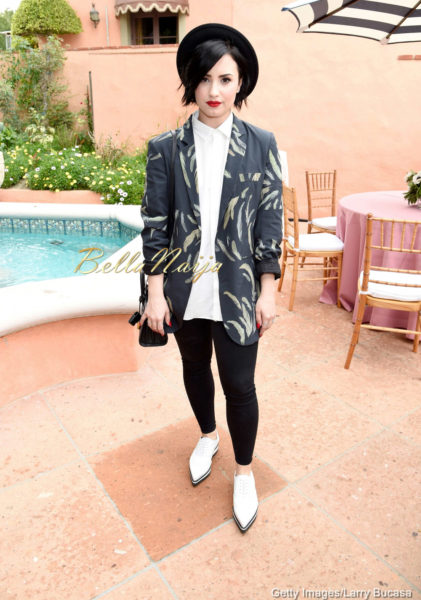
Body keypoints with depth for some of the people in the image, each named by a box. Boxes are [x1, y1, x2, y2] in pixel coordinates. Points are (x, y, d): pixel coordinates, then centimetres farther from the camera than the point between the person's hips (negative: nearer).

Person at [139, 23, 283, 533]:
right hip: (185, 290, 2)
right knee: (195, 369, 20)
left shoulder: (261, 144, -3)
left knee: (239, 385, 5)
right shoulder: (165, 148, -2)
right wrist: (156, 292, -4)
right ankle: (208, 436, 49)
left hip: (237, 292, -1)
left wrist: (267, 291, -4)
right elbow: (155, 224, -1)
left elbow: (270, 221, -1)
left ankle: (244, 471, 31)